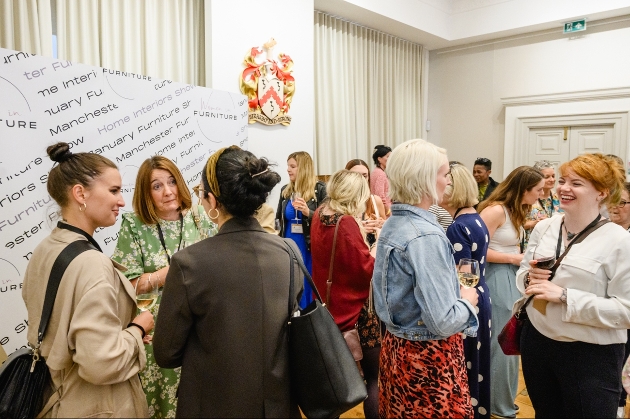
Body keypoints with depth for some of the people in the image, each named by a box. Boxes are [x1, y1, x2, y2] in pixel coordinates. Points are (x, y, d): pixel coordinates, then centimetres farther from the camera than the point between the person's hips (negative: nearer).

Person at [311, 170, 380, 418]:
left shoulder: (319, 216, 3)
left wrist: (361, 232, 8)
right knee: (374, 375, 4)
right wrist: (379, 240, -9)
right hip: (352, 307, -8)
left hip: (327, 303, 9)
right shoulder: (347, 223, -21)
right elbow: (368, 270, -19)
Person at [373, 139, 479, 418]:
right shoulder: (426, 235, -26)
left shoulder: (391, 225, 2)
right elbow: (442, 322, -28)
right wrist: (468, 300, -9)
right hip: (429, 358, -8)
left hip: (396, 345, 8)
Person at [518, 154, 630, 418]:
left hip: (591, 354, -5)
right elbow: (522, 273, 12)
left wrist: (564, 295, -25)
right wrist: (529, 278, -11)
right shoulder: (543, 228, 1)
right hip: (536, 341, 5)